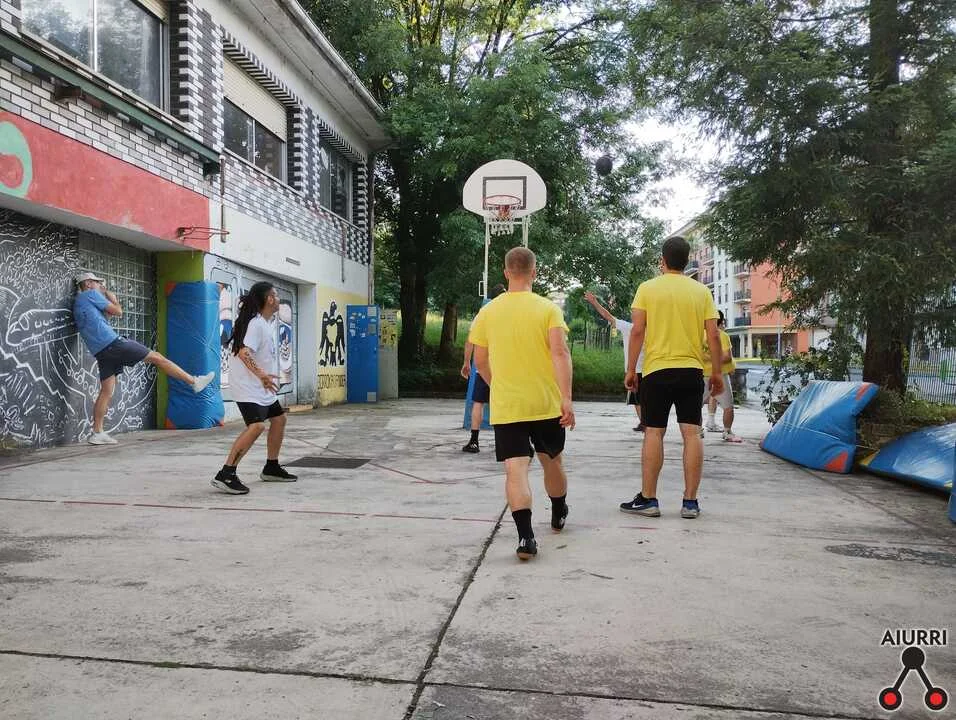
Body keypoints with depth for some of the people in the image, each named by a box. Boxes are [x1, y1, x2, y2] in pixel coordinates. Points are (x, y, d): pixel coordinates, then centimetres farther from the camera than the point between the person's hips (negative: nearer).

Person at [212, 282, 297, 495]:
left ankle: (271, 468, 30)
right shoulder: (256, 324, -18)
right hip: (247, 385, -11)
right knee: (256, 425, -24)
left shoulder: (268, 322, 11)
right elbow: (243, 353, -28)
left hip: (261, 385, 11)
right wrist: (262, 375, -33)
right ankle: (225, 475, -22)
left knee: (279, 418, 18)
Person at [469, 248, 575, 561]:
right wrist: (566, 398, -19)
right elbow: (560, 353, -16)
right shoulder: (548, 308, -4)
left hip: (505, 406, 0)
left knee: (515, 469, -4)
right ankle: (558, 516, 43)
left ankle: (525, 535, -19)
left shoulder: (488, 312, 3)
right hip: (547, 403, 0)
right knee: (552, 461, 21)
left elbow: (480, 362, 10)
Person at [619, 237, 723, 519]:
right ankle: (690, 502, 6)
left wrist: (630, 370, 0)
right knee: (692, 433, 3)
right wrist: (716, 373, 10)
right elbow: (713, 335, 2)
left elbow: (637, 331, -6)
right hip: (692, 371, 2)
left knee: (654, 433, 3)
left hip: (657, 370, -2)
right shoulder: (701, 291, 5)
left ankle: (648, 499, 7)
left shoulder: (648, 289, -1)